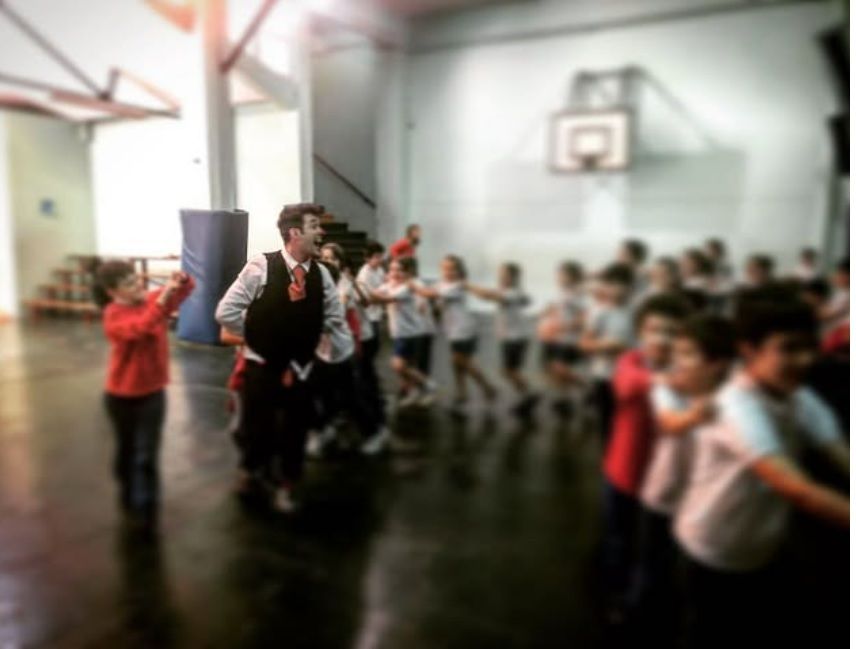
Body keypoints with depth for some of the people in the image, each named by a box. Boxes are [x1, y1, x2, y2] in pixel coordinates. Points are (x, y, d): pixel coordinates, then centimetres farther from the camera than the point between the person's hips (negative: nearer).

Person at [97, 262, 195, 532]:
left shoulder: (153, 299, -5)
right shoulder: (114, 316, -19)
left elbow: (188, 289, -2)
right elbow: (141, 327, -38)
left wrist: (182, 280, -24)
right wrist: (162, 300, -47)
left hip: (153, 392, 2)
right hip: (122, 395, -2)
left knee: (147, 454, 2)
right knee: (127, 449, 18)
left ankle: (146, 509, 12)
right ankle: (129, 497, 41)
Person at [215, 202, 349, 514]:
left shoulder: (321, 273, -3)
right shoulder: (261, 266, -16)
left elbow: (334, 318, 11)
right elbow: (226, 312, -13)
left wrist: (309, 339, 8)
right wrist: (256, 336, -3)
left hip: (302, 368, 4)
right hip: (262, 367, -3)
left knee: (296, 431, 14)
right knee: (258, 429, 9)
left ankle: (285, 486, 37)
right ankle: (251, 470, 41)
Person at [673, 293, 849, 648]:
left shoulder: (800, 399, -8)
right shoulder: (737, 407, -33)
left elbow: (841, 456, -17)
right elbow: (796, 488, -41)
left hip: (761, 550, 7)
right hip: (713, 552, -7)